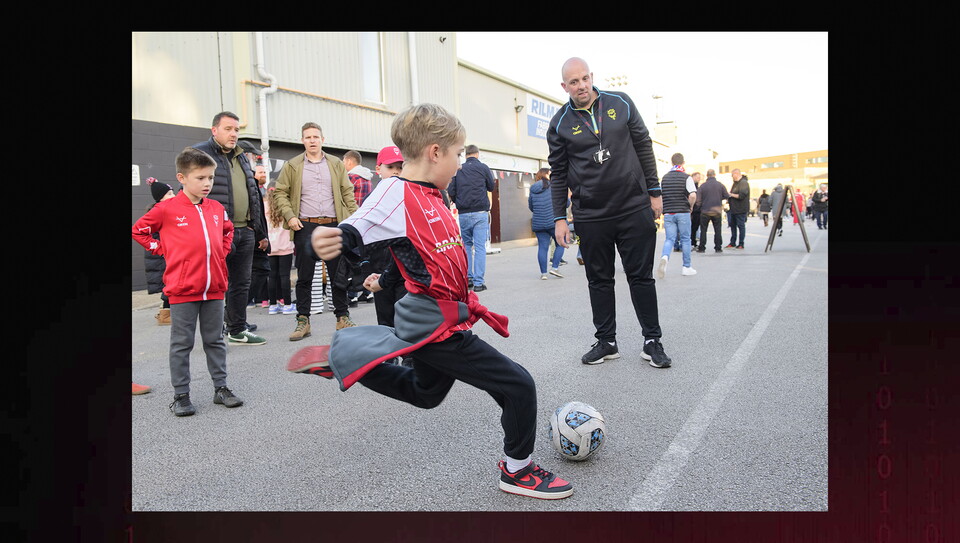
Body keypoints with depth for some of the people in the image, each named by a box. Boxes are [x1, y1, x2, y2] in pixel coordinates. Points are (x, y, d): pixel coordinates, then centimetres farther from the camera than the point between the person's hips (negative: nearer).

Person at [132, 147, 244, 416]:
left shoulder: (217, 208, 6)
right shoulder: (167, 209, -7)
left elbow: (227, 230, 25)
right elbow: (139, 230, 4)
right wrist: (163, 250, -2)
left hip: (214, 287, 4)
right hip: (182, 289, -4)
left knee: (215, 340, 13)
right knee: (182, 344, 6)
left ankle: (221, 388, 23)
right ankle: (181, 395, 17)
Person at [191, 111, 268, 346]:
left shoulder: (241, 157, 20)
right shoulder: (199, 153, -3)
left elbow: (253, 196, 23)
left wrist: (261, 232, 20)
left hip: (245, 231, 7)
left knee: (242, 282, 12)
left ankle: (237, 327, 23)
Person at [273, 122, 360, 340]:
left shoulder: (336, 164, 11)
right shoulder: (292, 166, 7)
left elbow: (347, 193, 10)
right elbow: (281, 193, 7)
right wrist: (289, 216, -7)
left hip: (333, 225, 1)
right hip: (305, 227, -1)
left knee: (339, 274, 4)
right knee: (304, 277, 4)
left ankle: (343, 318, 15)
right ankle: (303, 321, 13)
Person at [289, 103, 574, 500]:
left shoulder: (430, 195, 10)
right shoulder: (397, 191, -17)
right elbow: (358, 233, -27)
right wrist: (333, 241, -47)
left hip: (434, 319, 10)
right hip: (437, 327, -10)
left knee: (425, 393, 32)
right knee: (518, 386, -4)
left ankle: (342, 360, 35)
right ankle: (518, 470, 19)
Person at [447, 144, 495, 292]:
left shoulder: (458, 169, 5)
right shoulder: (483, 167, 1)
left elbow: (451, 192, 2)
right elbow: (491, 187, 12)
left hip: (463, 213, 2)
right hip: (480, 213, -2)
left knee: (466, 245, 18)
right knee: (480, 246, -2)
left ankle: (468, 277, 16)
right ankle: (479, 282, -4)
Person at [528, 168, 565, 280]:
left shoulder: (532, 190, 10)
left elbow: (531, 207, 17)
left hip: (538, 223, 4)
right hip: (554, 221, -4)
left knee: (542, 247, 5)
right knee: (560, 244, 10)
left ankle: (543, 273, 4)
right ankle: (555, 267, 1)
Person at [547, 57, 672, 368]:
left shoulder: (620, 103, 4)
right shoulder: (560, 124, 2)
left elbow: (643, 146, 8)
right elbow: (558, 174, 4)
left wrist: (654, 192, 6)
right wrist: (559, 218, 0)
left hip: (635, 208, 0)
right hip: (590, 217, 0)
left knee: (641, 276, 5)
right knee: (599, 281, 8)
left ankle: (652, 341, 17)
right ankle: (606, 342, 22)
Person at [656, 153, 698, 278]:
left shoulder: (664, 177, 7)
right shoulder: (686, 177, -5)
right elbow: (693, 195, -15)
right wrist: (690, 206, 2)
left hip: (668, 213, 3)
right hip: (683, 212, -3)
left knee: (670, 239, 3)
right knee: (685, 239, 8)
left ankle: (664, 256, -27)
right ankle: (686, 267, 13)